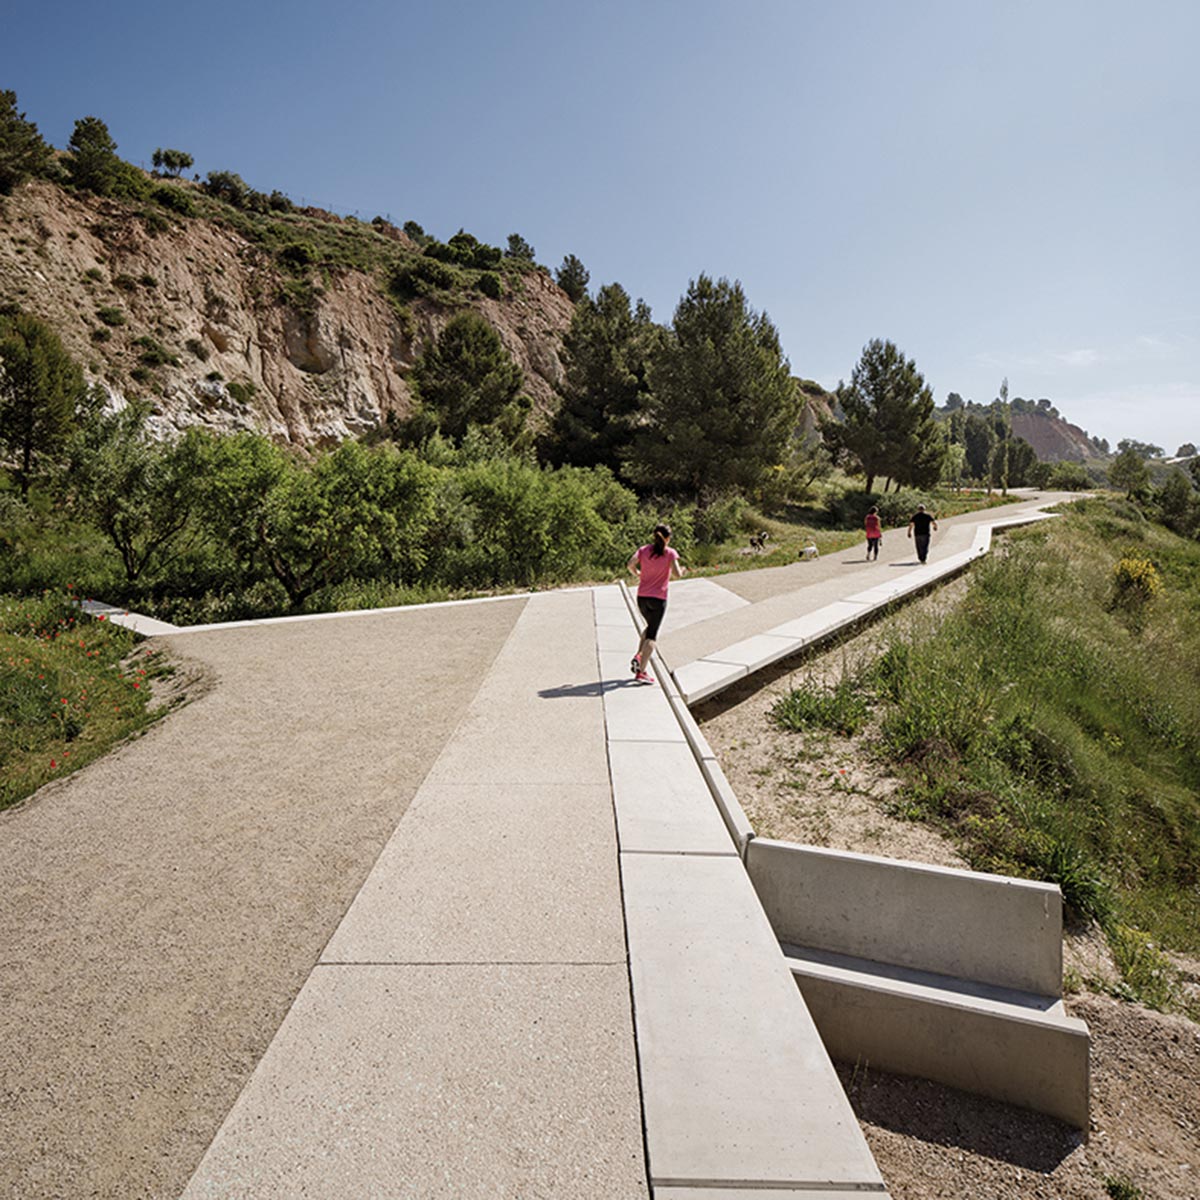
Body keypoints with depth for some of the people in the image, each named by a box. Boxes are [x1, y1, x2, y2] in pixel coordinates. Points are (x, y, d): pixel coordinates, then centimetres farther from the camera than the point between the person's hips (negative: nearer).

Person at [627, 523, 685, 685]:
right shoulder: (670, 553, -5)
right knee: (652, 635, 1)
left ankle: (638, 657, 10)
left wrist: (638, 574, 8)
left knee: (650, 627, 26)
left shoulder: (643, 549, 4)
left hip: (642, 597, 4)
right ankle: (641, 671, -4)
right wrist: (682, 571, 7)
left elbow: (631, 564, -10)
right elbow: (677, 575, -15)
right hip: (658, 598, -4)